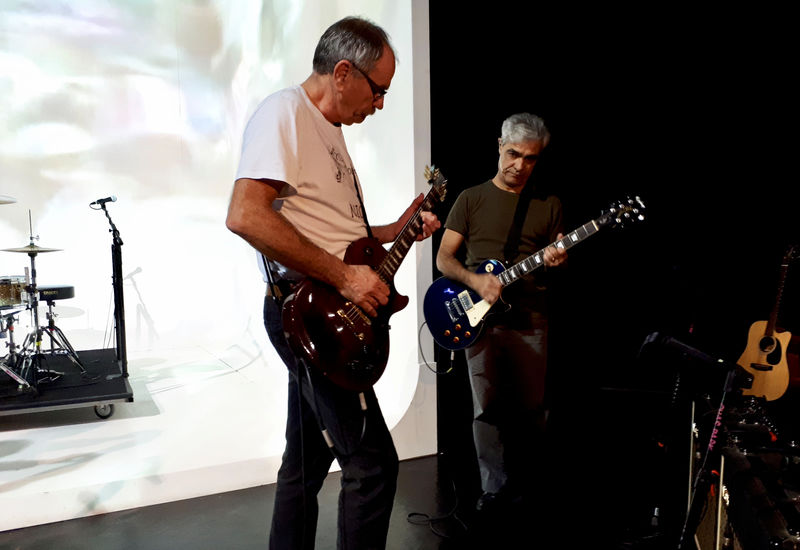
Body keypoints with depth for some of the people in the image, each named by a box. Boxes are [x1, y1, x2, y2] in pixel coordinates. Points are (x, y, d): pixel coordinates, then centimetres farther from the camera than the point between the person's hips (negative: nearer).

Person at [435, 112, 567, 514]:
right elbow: (443, 258, 4)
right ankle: (495, 488, 13)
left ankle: (523, 483, 26)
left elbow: (560, 253, 15)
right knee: (486, 407, -2)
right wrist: (475, 281, -14)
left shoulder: (549, 205, 12)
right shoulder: (471, 198, 7)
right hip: (480, 316, -1)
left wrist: (557, 261, -10)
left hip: (530, 319, 2)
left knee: (531, 408, 5)